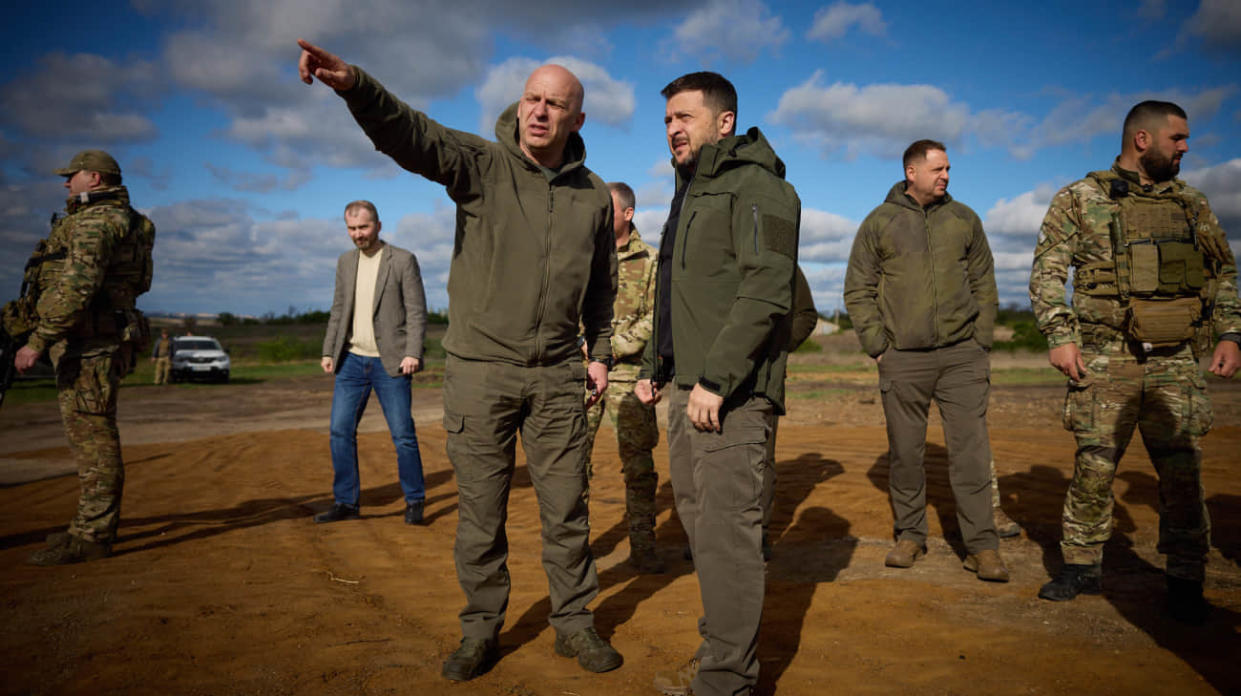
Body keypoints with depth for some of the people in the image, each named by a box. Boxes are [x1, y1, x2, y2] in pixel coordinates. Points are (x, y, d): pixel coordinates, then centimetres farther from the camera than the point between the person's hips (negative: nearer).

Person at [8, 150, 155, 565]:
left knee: (91, 435, -9)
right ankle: (98, 525, 23)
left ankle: (91, 537, -7)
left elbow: (76, 288, -23)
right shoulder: (118, 221, 22)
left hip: (90, 343, -11)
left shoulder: (95, 221, -12)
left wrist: (38, 341, -23)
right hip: (92, 344, 11)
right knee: (91, 436, 15)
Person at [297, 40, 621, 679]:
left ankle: (574, 623, 26)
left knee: (566, 507, 8)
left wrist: (601, 353, 14)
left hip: (557, 375, 2)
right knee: (480, 511, 7)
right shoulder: (480, 163, -3)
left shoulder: (593, 195, 7)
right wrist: (355, 86, -41)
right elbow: (413, 136, -23)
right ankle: (481, 630, 25)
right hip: (479, 369, -2)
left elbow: (601, 286, 18)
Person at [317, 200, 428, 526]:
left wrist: (413, 353, -17)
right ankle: (346, 502, 13)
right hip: (352, 360, 5)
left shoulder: (403, 260, -4)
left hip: (389, 363, -5)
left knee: (403, 434, -3)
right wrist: (328, 352, 9)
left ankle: (414, 501, 11)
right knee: (340, 431, 2)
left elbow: (417, 312, -7)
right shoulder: (345, 262, 12)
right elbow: (338, 311, 16)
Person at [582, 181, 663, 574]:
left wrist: (614, 347, -13)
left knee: (638, 463, 2)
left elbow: (656, 319, -3)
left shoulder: (650, 262, 3)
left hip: (627, 372, -1)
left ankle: (643, 547, 12)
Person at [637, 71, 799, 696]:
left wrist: (716, 378, -23)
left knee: (725, 531, -7)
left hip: (733, 392, -9)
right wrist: (655, 366, 21)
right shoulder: (689, 194, 22)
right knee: (699, 519, 13)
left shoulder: (756, 187, -8)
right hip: (689, 389, 10)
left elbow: (766, 292, -20)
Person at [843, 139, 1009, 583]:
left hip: (961, 355, 1)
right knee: (905, 452, 6)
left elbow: (984, 285, 13)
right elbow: (858, 290, 6)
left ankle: (982, 546, 4)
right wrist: (876, 346, -3)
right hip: (903, 359, 0)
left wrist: (980, 343, 4)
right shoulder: (878, 223, 6)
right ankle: (910, 536, 20)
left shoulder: (963, 219, 10)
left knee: (971, 449, -3)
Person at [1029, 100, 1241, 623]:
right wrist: (1060, 336, -11)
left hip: (1176, 363, 3)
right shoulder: (1080, 199, 3)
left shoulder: (1191, 203, 15)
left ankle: (1185, 581, 15)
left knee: (1183, 473, 2)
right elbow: (1047, 273, -1)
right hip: (1106, 363, -3)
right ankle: (1082, 566, 17)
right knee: (1093, 468, 1)